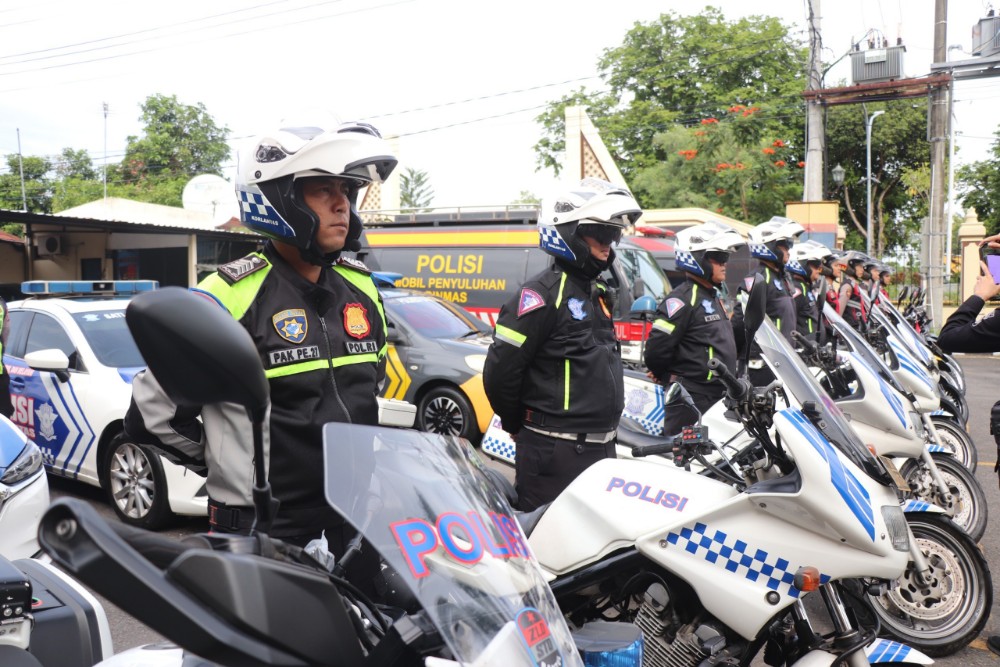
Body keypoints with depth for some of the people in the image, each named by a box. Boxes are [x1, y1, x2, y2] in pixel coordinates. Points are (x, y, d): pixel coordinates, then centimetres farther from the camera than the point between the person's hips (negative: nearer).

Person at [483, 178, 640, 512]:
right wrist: (518, 427, -3)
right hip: (556, 451, -9)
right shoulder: (543, 293, -14)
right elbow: (500, 369, -16)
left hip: (602, 446, 9)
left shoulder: (598, 293, 14)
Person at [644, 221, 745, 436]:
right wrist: (669, 378, -6)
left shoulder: (713, 297, 17)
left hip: (718, 398, 10)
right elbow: (656, 349, -21)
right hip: (693, 400, -10)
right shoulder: (683, 299, -15)